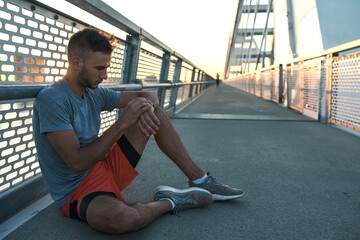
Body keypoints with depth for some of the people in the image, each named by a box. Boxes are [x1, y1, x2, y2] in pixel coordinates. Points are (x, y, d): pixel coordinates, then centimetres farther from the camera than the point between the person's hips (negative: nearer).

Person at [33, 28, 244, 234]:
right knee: (123, 218, -43)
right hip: (76, 191, -7)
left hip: (105, 167, 8)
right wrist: (122, 123, -28)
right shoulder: (51, 99, -20)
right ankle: (168, 202, -8)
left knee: (154, 112, 4)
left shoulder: (94, 94, 2)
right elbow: (77, 163, -28)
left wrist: (146, 107, -18)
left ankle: (200, 181, 3)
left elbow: (149, 96, 8)